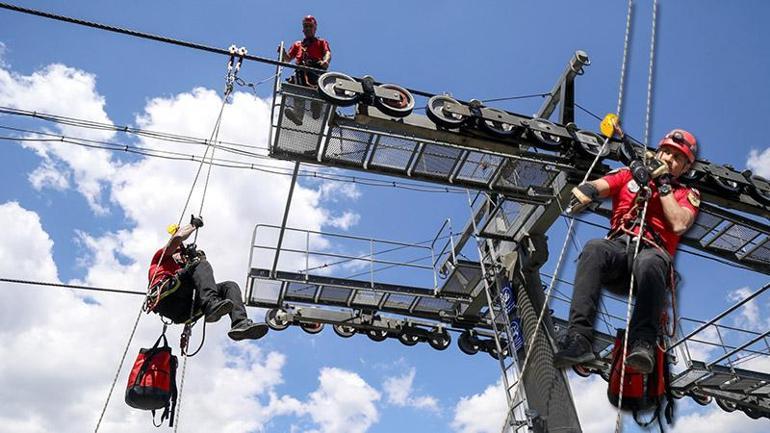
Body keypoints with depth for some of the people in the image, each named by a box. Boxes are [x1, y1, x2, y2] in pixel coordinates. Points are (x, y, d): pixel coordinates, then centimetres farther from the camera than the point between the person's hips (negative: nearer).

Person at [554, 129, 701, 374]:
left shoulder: (687, 195, 25)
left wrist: (663, 184, 7)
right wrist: (589, 190, -14)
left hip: (652, 251, 0)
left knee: (650, 263, -38)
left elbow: (679, 224, 3)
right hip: (618, 247, 1)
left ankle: (643, 343, -48)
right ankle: (579, 337, -44)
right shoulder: (629, 174, 29)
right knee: (594, 249, -36)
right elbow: (600, 186, 10)